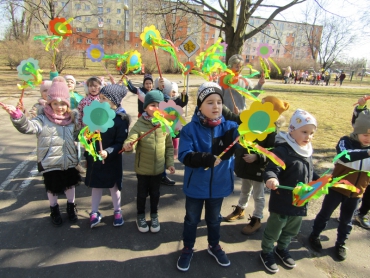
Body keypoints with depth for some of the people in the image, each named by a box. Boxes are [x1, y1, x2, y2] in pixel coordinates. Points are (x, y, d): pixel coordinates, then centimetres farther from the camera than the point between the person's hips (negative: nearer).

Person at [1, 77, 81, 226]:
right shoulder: (43, 119, -14)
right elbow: (27, 126, -32)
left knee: (70, 185, 17)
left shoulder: (72, 118, 0)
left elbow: (77, 135, 12)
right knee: (52, 188, 14)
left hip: (69, 161, 3)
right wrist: (16, 115, -48)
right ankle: (54, 211, 39)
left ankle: (71, 207, 41)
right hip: (50, 162, -3)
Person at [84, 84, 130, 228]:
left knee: (114, 185, 13)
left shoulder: (121, 119, -15)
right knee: (96, 185, 15)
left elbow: (121, 142, -17)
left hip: (112, 159, -3)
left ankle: (117, 211, 34)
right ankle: (94, 212, 32)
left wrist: (108, 152, -32)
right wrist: (87, 153, 9)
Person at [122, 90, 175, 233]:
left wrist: (170, 163, 2)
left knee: (155, 193, 18)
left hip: (158, 168, 2)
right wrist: (127, 146, -46)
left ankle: (154, 216, 40)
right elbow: (130, 140, -23)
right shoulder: (139, 124, -13)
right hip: (142, 168, -2)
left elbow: (169, 146, 3)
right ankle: (141, 216, 38)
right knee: (142, 193, 16)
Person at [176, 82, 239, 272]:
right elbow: (184, 156, -22)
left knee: (214, 218, 24)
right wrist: (208, 159, -32)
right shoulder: (190, 129, -15)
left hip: (219, 184, 2)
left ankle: (214, 246, 49)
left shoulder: (229, 127, -9)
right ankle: (187, 249, 42)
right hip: (195, 185, -2)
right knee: (191, 219, 18)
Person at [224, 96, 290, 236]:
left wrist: (257, 157, -32)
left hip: (259, 168, -6)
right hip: (245, 165, 7)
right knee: (244, 190, 27)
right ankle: (240, 210, 47)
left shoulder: (272, 130, -23)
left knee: (258, 195, 13)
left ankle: (256, 220, 31)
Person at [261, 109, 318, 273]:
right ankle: (266, 253, 34)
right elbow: (272, 170, -33)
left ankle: (281, 249, 50)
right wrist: (271, 179, -52)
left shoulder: (307, 151, 4)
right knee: (273, 230, 10)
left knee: (292, 230, 26)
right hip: (282, 201, -8)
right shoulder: (282, 150, -24)